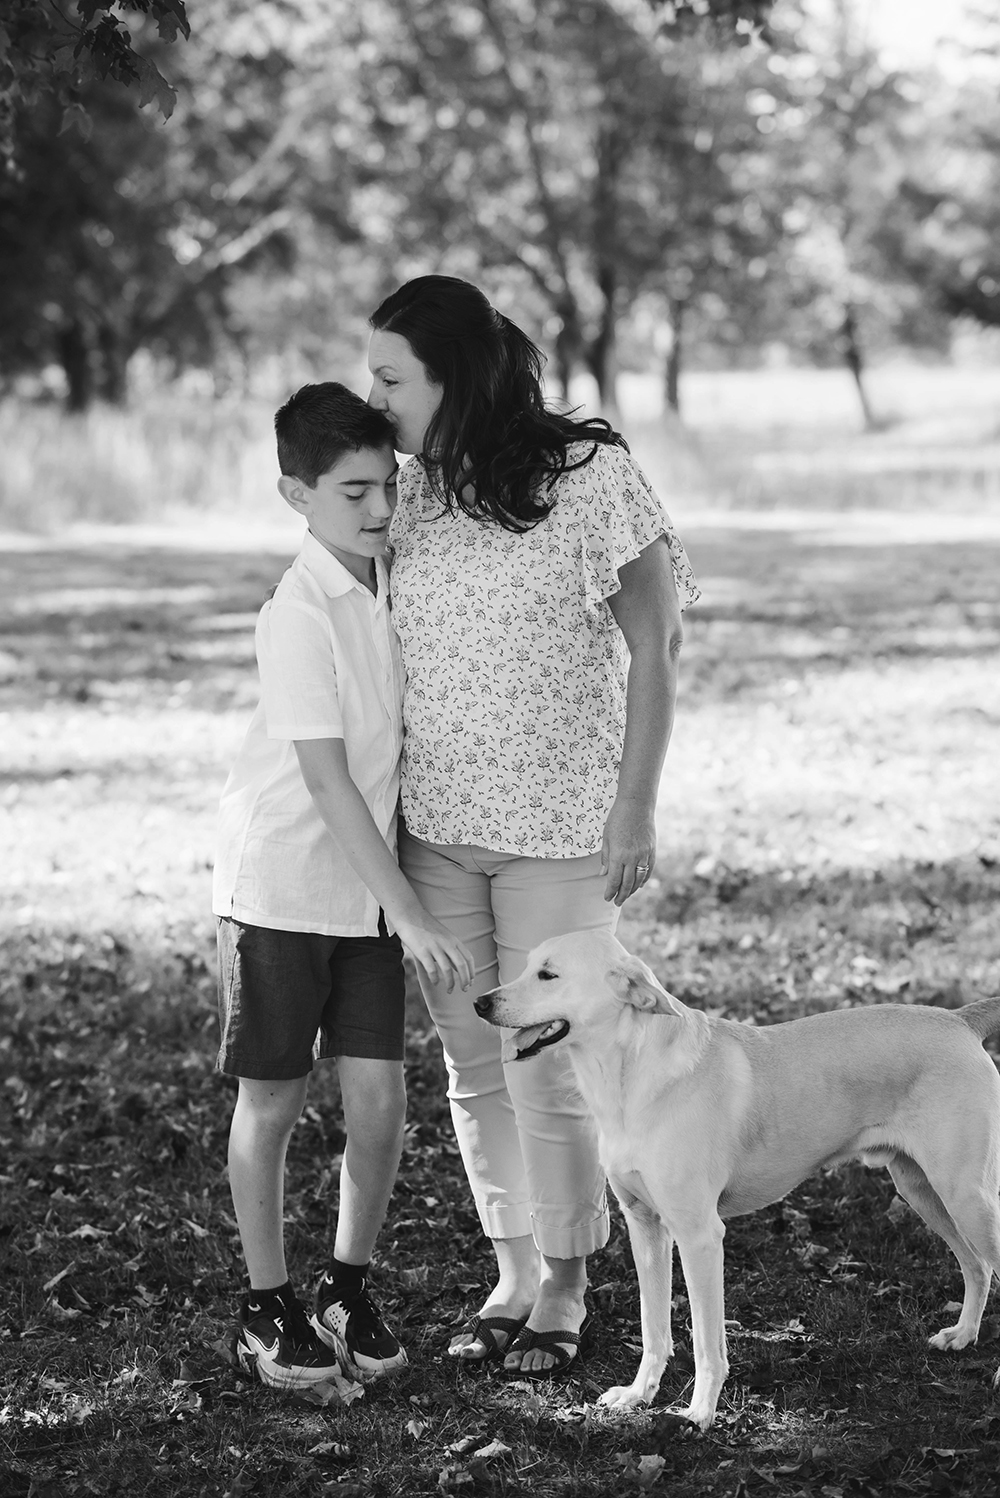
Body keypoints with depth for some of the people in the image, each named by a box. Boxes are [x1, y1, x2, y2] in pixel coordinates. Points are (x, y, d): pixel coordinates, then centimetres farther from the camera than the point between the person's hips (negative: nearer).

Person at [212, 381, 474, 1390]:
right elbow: (326, 780, -23)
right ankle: (268, 1307, 19)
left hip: (366, 887, 6)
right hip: (280, 886, -6)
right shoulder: (301, 613, -20)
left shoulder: (393, 584, 2)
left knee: (378, 1099, 1)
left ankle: (348, 1291, 20)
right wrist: (410, 915, -25)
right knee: (271, 1103, 5)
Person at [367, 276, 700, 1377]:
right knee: (474, 1070, 11)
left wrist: (635, 812, -9)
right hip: (434, 832, 5)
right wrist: (380, 813, 9)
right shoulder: (414, 494, 4)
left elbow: (653, 650, -6)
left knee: (547, 1072, 0)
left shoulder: (590, 478, -11)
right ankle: (512, 1276, 26)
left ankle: (564, 1287, 18)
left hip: (559, 833, -5)